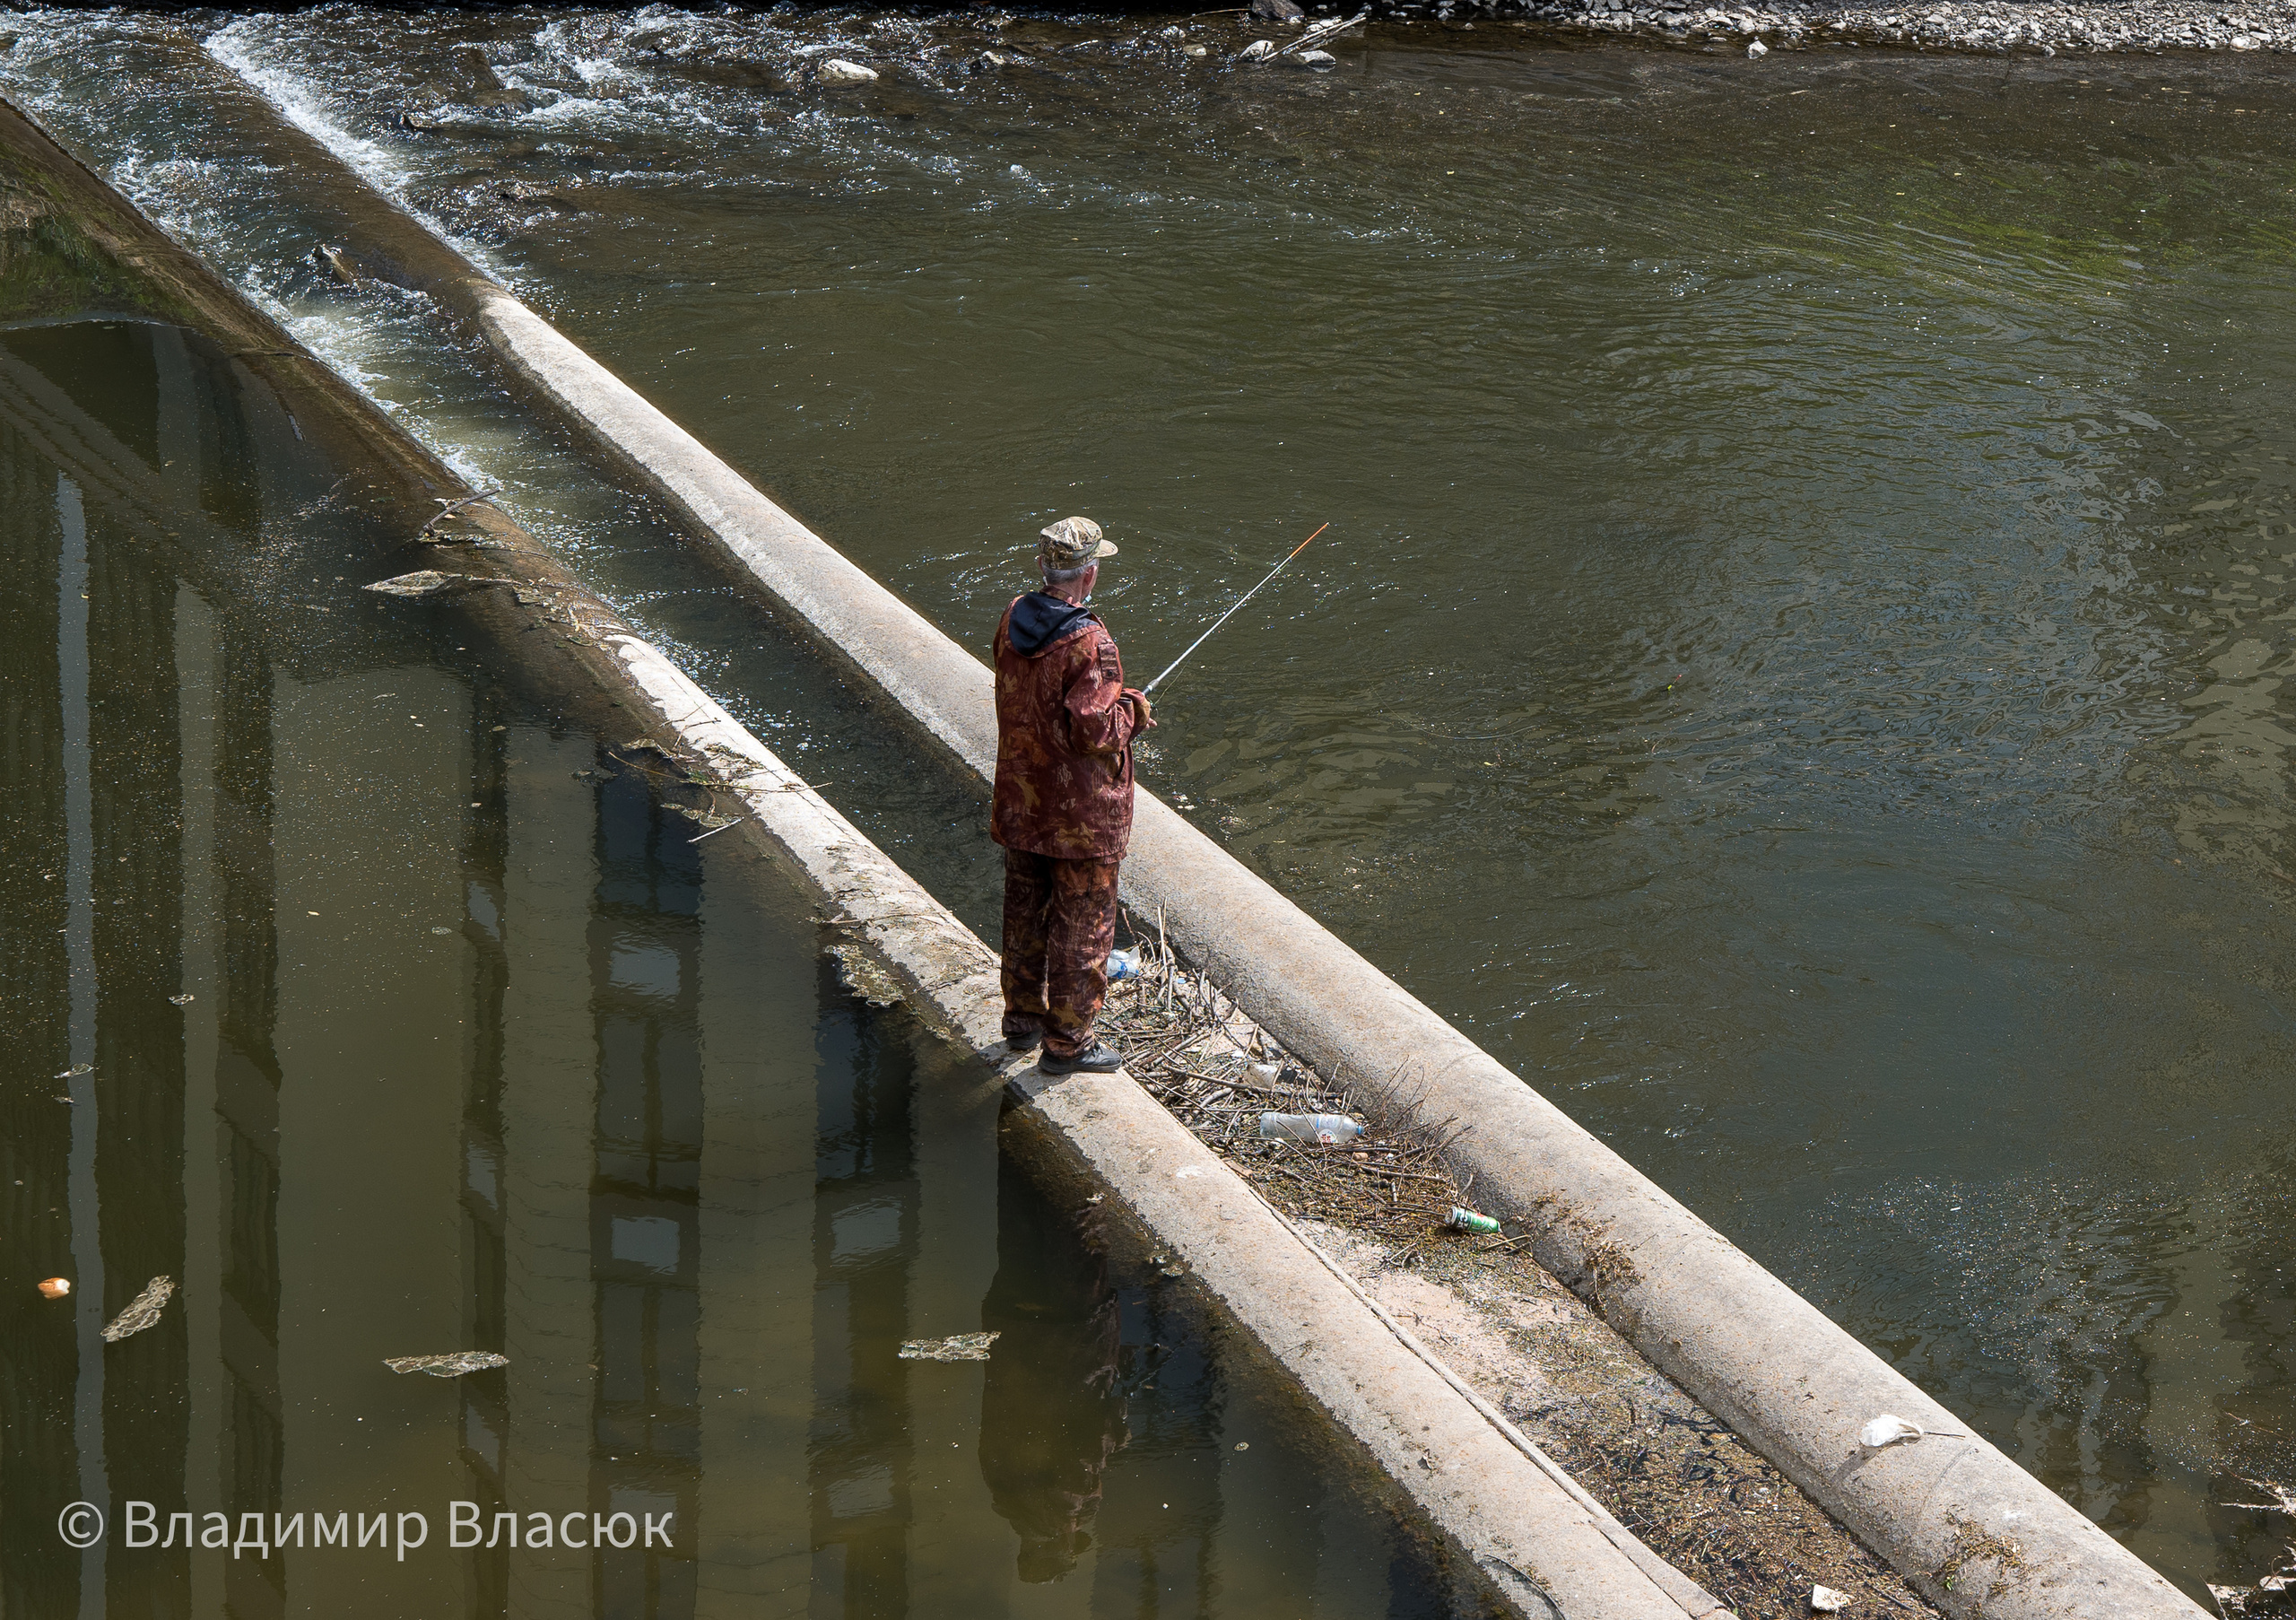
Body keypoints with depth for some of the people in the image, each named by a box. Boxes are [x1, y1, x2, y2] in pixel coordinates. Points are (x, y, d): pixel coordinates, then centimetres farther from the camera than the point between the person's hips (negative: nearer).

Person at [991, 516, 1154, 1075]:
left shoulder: (1012, 620, -2)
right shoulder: (1089, 644, -26)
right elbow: (1095, 732, -27)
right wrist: (1133, 710, -7)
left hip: (1019, 800, 8)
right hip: (1080, 813, -7)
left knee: (1025, 910, 21)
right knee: (1081, 923, 6)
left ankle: (1023, 1017, 35)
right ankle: (1067, 1040, 12)